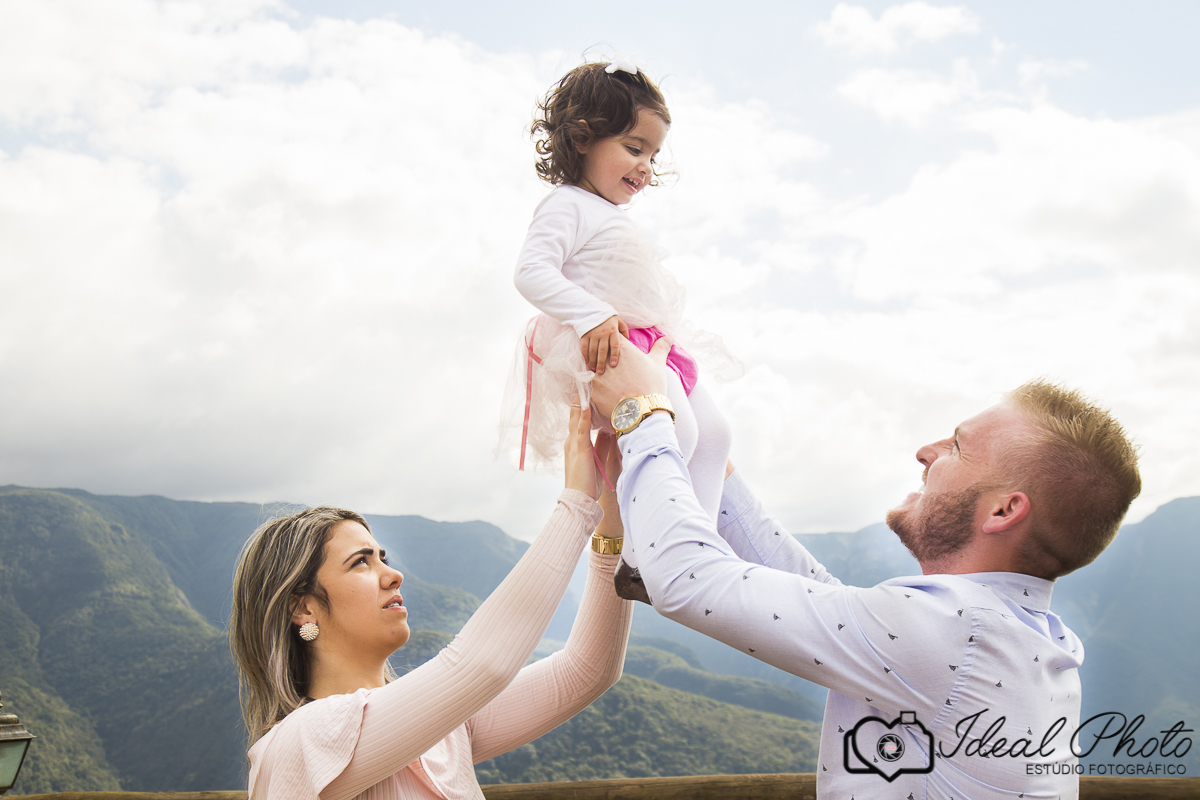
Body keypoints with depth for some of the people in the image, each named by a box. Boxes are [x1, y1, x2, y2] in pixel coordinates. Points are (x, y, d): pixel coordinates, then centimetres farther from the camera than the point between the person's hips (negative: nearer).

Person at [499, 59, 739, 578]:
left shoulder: (613, 217, 25)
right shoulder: (568, 205, -7)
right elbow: (531, 272, -21)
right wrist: (592, 316, -30)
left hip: (653, 345, 11)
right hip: (608, 349, -11)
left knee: (711, 432, 6)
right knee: (673, 433, -25)